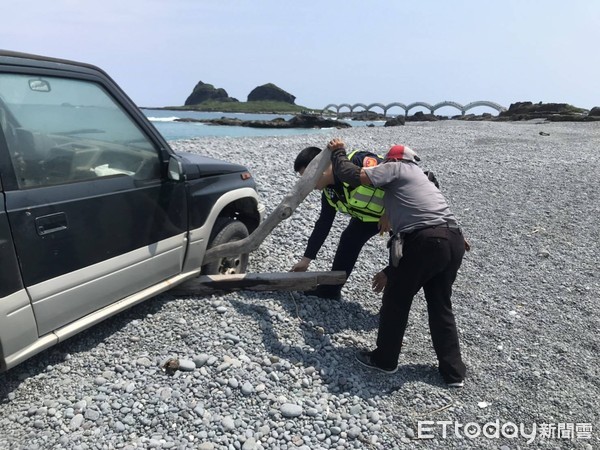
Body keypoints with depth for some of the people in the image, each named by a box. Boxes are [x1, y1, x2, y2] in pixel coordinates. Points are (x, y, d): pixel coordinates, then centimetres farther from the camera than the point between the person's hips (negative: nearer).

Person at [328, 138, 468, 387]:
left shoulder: (396, 168, 10)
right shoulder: (419, 177, 34)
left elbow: (352, 175, 0)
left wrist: (338, 152, 21)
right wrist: (390, 271, 35)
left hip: (426, 241, -8)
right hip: (454, 240, 8)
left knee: (396, 300, 12)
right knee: (441, 305, 22)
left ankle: (385, 359, 29)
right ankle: (454, 371, 30)